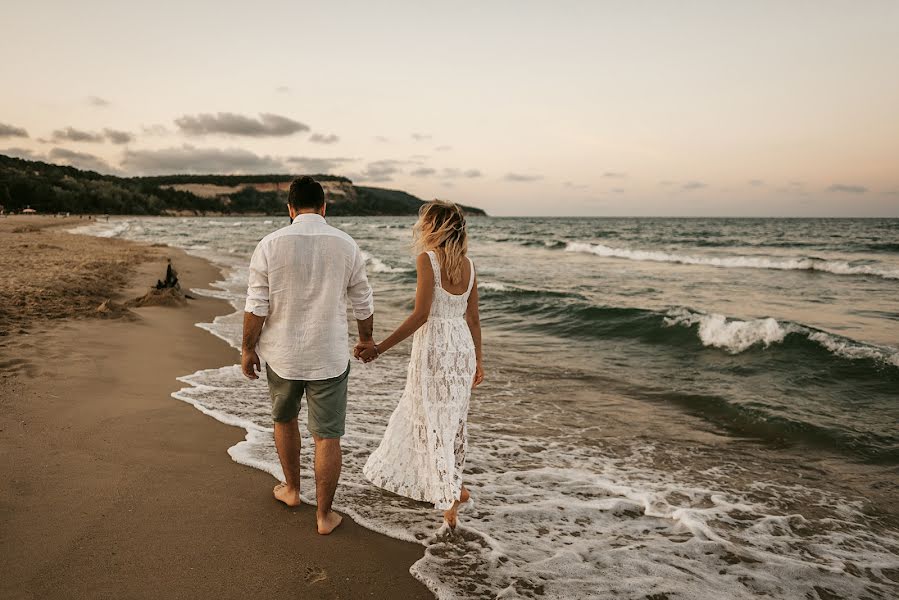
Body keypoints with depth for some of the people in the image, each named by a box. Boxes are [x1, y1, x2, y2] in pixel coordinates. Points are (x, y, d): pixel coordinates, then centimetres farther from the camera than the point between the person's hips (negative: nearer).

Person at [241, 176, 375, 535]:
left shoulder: (270, 245, -8)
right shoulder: (346, 246, -5)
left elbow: (256, 307, -8)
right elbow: (363, 304, 4)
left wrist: (248, 349, 5)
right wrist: (366, 339, 20)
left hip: (282, 355, 1)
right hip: (329, 357, 0)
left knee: (284, 419, 25)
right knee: (327, 437, 8)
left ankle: (291, 489, 42)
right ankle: (324, 515, 18)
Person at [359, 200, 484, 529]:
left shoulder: (427, 259, -13)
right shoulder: (468, 264, 6)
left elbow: (421, 314, -20)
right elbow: (473, 318, 9)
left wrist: (381, 347, -19)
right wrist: (478, 359, 18)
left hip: (434, 346, -7)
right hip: (463, 346, 7)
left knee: (436, 420, 5)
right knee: (453, 415, 20)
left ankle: (451, 497, 10)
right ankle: (451, 484, 36)